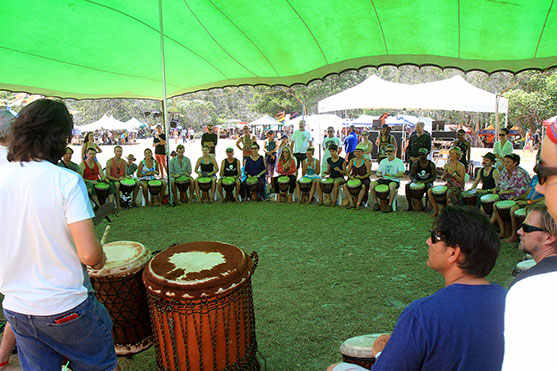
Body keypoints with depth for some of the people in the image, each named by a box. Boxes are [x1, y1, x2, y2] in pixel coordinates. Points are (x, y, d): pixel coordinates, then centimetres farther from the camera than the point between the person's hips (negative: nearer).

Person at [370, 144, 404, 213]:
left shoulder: (399, 161, 0)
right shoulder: (383, 161, 17)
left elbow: (401, 175, -12)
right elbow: (378, 173, 15)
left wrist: (391, 175, -28)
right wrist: (378, 175, -11)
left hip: (394, 181, -4)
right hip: (383, 180, 5)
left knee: (392, 186, -40)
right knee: (372, 184, -23)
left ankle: (390, 205, -27)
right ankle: (376, 203, -10)